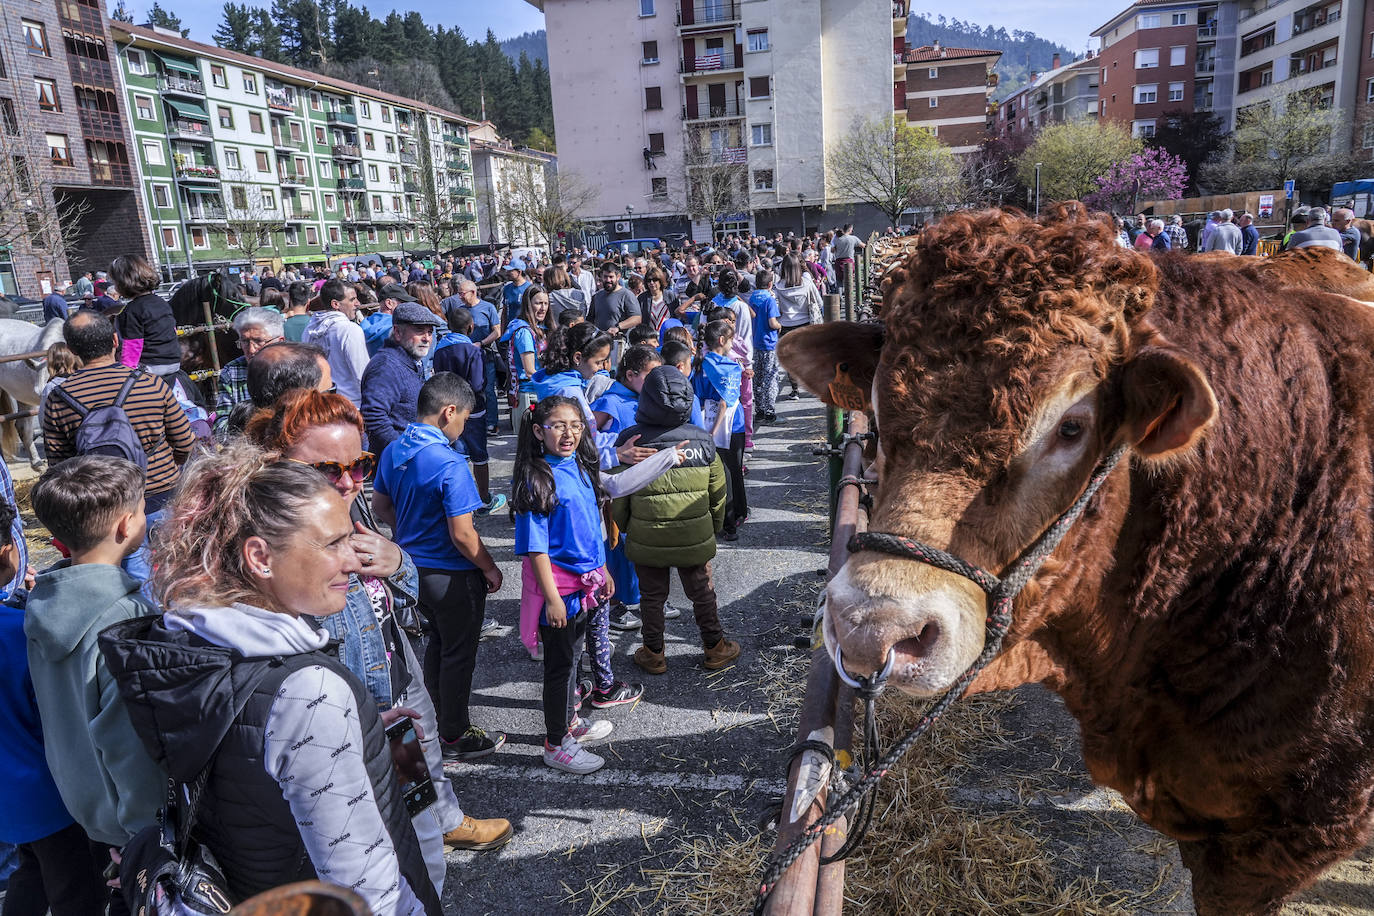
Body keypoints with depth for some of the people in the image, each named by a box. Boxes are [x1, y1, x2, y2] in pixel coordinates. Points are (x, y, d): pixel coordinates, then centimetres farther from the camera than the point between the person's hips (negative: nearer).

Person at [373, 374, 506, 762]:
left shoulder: (393, 452, -1)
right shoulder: (450, 464, -26)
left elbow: (380, 506, 12)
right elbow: (462, 535, -25)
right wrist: (491, 569, -10)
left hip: (413, 566, 8)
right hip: (453, 575, -8)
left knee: (437, 642, 25)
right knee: (459, 653, 9)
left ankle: (440, 714, 42)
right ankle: (454, 736, 24)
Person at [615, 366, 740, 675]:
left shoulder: (631, 441, -16)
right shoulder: (702, 440, -8)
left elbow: (619, 495, -7)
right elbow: (717, 493, 1)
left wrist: (624, 528, 11)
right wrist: (714, 528, 17)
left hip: (647, 541, -1)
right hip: (695, 539, 2)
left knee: (652, 596, 16)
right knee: (702, 593, 19)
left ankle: (653, 654, 30)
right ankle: (715, 648, 34)